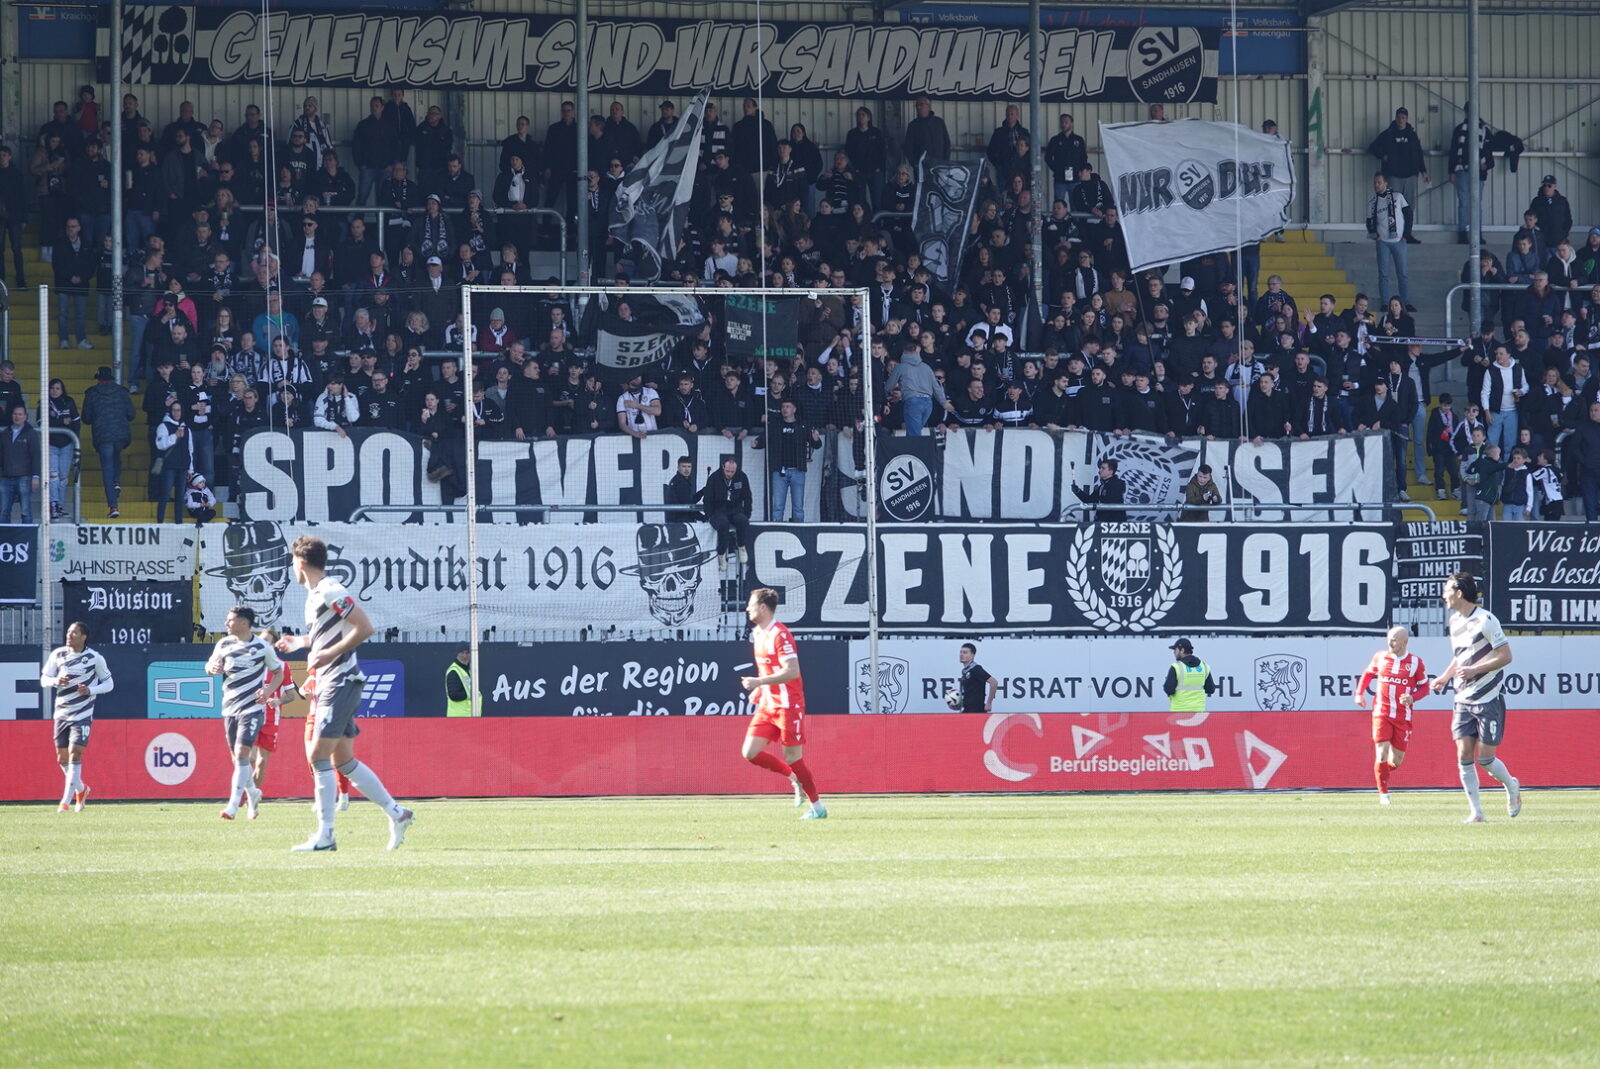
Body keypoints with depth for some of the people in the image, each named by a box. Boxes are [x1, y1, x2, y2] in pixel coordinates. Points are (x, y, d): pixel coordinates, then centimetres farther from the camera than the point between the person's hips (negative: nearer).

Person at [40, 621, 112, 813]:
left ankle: (66, 801, -12)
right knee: (62, 758, 8)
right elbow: (44, 679, 7)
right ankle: (81, 790, 34)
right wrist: (56, 681, -16)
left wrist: (90, 690, -17)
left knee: (75, 754, -15)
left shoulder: (95, 658, -6)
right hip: (62, 714, 4)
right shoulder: (57, 655, 1)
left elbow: (108, 683, 1)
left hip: (83, 715, -4)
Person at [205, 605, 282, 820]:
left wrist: (268, 690, -10)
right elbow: (210, 666, 16)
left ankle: (233, 805, -19)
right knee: (237, 757, 9)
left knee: (242, 753, -16)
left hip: (252, 708, -5)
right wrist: (212, 668, -8)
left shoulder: (262, 647, -5)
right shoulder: (223, 644, 5)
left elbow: (279, 671, 7)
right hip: (230, 707, 5)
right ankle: (252, 794, 33)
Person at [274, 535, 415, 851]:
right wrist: (300, 642, 28)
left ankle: (325, 835, -12)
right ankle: (396, 813, 18)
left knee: (319, 756, -12)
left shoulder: (330, 591, -14)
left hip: (342, 681, -10)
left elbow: (364, 627, -20)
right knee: (343, 760, 12)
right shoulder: (314, 595, 16)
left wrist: (330, 654, -21)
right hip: (329, 684, 10)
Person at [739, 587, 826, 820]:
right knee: (750, 753, -2)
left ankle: (817, 807, 7)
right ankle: (795, 779, 15)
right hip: (768, 705, 9)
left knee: (792, 757, -5)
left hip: (787, 705, -9)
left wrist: (760, 682, -25)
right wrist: (760, 689, 12)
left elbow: (792, 671, -23)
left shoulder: (779, 635, -16)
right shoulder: (758, 634, 12)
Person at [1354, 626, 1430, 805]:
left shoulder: (1415, 662, -2)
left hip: (1403, 717, 0)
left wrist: (1412, 698, -15)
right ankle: (1383, 794, 0)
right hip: (1381, 714, 0)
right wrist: (1359, 693, 5)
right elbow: (1368, 674, 19)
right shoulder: (1380, 657, 3)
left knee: (1396, 760, 5)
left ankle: (1382, 770, 39)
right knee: (1382, 754, -12)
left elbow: (1424, 687, 5)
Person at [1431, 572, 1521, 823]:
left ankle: (1512, 787, 24)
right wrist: (1445, 676, 12)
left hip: (1489, 697, -7)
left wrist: (1474, 670, -23)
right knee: (1464, 755, -4)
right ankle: (1476, 812, 0)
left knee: (1485, 757, -5)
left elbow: (1505, 656, -16)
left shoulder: (1485, 621, -14)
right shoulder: (1455, 621, 11)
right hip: (1464, 699, 7)